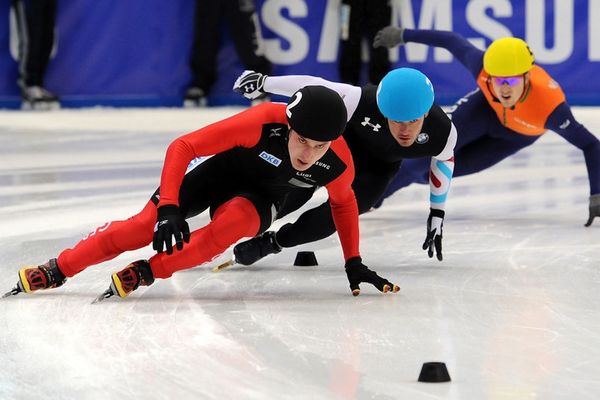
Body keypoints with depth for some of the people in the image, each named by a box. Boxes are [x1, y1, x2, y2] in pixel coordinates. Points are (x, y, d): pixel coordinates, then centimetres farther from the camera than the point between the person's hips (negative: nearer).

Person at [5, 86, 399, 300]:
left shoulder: (339, 164, -27)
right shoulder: (263, 121, -39)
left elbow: (343, 202, 0)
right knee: (146, 226, -15)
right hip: (224, 169, -1)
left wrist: (354, 263, 0)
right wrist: (169, 208, -40)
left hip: (262, 196, 1)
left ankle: (143, 274, -20)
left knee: (230, 225, -33)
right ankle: (54, 272, 0)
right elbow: (183, 147, -34)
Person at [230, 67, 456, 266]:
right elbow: (314, 86, -26)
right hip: (343, 140, -1)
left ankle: (272, 243, 3)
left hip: (379, 167, 1)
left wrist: (437, 213, -1)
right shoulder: (361, 102, -42)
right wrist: (263, 83, -16)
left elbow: (444, 159, -9)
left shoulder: (443, 132, -33)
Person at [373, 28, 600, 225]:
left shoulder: (549, 107, -46)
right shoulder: (482, 67, -39)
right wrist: (402, 35, -10)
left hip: (518, 135, -1)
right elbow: (453, 41, -20)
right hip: (487, 107, 1)